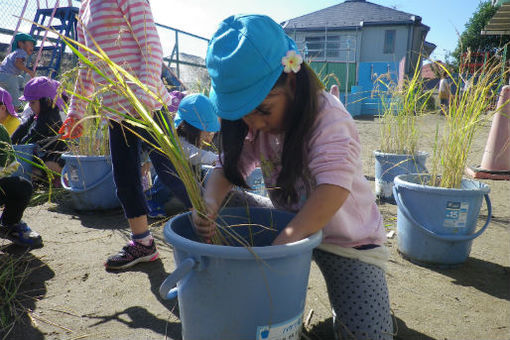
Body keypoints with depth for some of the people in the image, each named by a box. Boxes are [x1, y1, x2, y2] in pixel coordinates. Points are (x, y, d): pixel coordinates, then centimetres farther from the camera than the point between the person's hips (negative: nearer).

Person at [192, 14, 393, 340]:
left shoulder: (328, 117, -28)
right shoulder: (254, 123, -8)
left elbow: (333, 189, -39)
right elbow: (229, 168, -10)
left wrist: (283, 242, -44)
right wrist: (209, 205, -30)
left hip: (346, 236, -5)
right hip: (288, 225, 6)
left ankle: (340, 295, 17)